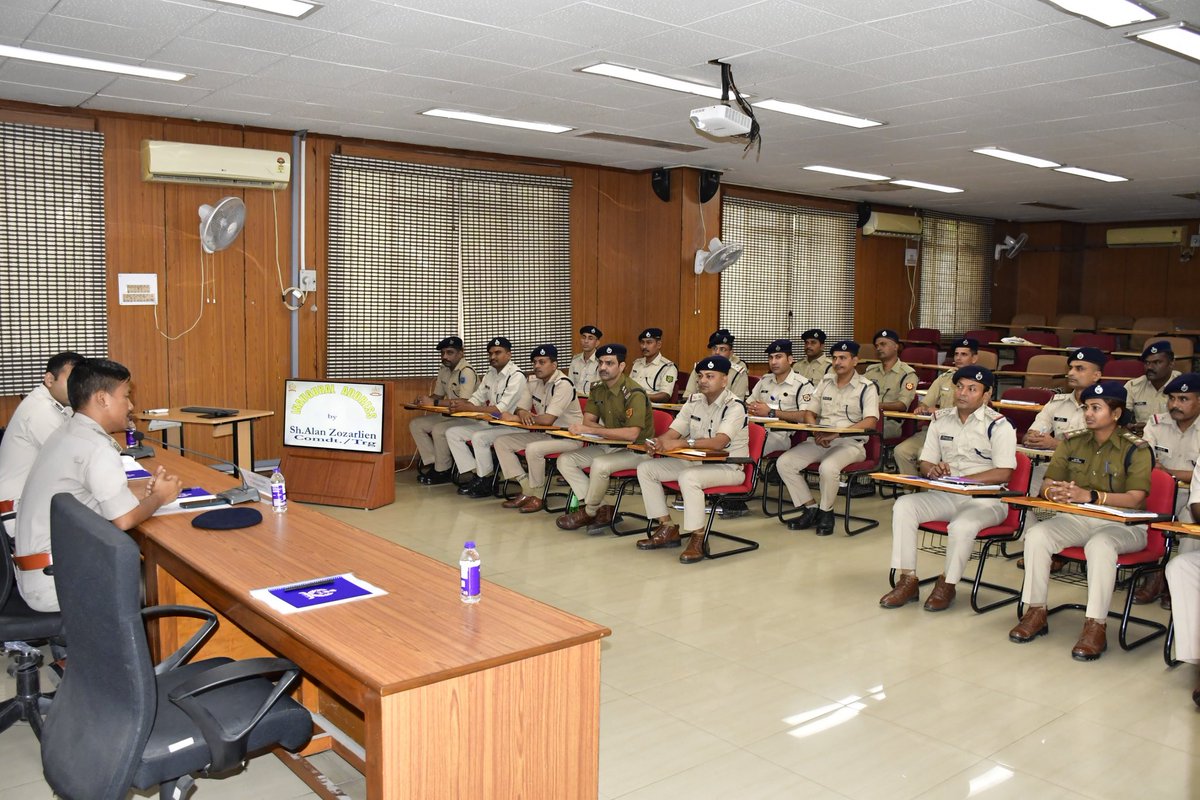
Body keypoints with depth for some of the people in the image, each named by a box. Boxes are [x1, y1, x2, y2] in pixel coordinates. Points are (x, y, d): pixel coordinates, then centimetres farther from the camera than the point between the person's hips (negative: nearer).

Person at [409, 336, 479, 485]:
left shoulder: (466, 372, -19)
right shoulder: (443, 370, 10)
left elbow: (464, 402, -29)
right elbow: (438, 395, 20)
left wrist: (434, 403, -26)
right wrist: (424, 400, -3)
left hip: (468, 417, -10)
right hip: (449, 415, 10)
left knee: (438, 430, -31)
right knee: (415, 425, 0)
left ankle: (443, 471, -12)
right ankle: (433, 465, -2)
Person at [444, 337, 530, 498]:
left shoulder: (516, 376, -16)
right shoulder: (491, 373, 12)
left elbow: (501, 409, -23)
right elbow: (477, 398, 13)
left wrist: (468, 408, -24)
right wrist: (459, 403, -10)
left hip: (513, 426, -9)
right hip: (491, 423, 9)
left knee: (479, 437, -32)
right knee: (452, 433, 0)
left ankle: (486, 482, -14)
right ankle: (476, 475, -3)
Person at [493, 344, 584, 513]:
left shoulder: (563, 384, -20)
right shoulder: (533, 381, 5)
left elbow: (548, 419, -27)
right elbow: (521, 408, 11)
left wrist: (516, 418, -18)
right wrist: (522, 413, -15)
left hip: (569, 437, -9)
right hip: (546, 434, 9)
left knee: (533, 449, -34)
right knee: (501, 442, -2)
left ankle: (536, 497, -12)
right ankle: (527, 491, -4)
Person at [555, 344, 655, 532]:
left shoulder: (633, 393, -22)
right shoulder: (598, 388, 3)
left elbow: (632, 434, -30)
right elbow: (588, 420, 4)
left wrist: (590, 430, -29)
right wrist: (613, 432, -18)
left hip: (637, 450, -8)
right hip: (609, 446, 8)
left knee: (600, 465, -34)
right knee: (565, 461, -4)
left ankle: (589, 512, -9)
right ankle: (601, 510, -9)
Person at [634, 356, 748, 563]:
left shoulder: (734, 407, -16)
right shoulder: (694, 401, 6)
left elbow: (719, 442, -31)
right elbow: (673, 432, 2)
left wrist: (680, 443, -40)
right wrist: (658, 442, -22)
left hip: (728, 467, -8)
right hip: (696, 462, 8)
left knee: (688, 476, -37)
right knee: (645, 468, -2)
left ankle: (697, 538, -22)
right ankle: (668, 529, 3)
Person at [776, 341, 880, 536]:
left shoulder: (867, 387, -2)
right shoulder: (825, 382, 15)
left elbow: (870, 422, -14)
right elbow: (808, 412, 15)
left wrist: (836, 433, -23)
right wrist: (817, 432, -8)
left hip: (850, 442, -6)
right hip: (820, 440, 6)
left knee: (828, 467, -36)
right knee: (784, 463, -14)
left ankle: (826, 512, -9)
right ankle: (810, 510, -4)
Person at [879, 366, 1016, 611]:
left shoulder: (998, 425, -6)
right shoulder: (941, 419, 11)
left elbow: (1003, 473, -14)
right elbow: (925, 463, 14)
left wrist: (961, 480, -20)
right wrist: (933, 470, -12)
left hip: (986, 500, -5)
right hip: (946, 495, 5)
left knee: (962, 526, -35)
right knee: (903, 506, -19)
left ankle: (947, 585, -9)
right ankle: (907, 580, -15)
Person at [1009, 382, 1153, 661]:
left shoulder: (1136, 449, -6)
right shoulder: (1072, 443, 8)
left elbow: (1135, 499, -18)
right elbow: (1047, 483, 6)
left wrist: (1089, 495, -32)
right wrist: (1053, 491, -20)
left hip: (1122, 525, -4)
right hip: (1076, 519, 4)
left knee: (1100, 544, -37)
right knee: (1036, 535, -23)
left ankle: (1096, 627, -29)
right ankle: (1036, 612, -13)